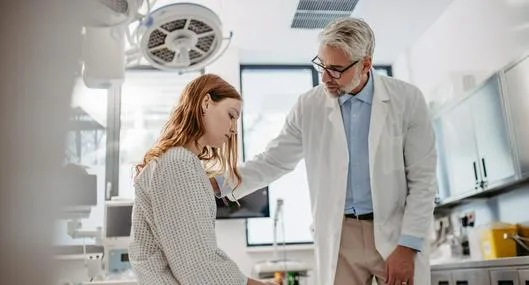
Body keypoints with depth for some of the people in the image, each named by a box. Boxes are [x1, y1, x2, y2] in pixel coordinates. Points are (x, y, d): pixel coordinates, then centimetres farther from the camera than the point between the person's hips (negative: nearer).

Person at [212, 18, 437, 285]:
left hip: (397, 233, -1)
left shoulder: (407, 99, -8)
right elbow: (271, 162, 3)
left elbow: (422, 179, -6)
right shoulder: (309, 106, -4)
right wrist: (217, 182, -11)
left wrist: (408, 246, -10)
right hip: (340, 236, 1)